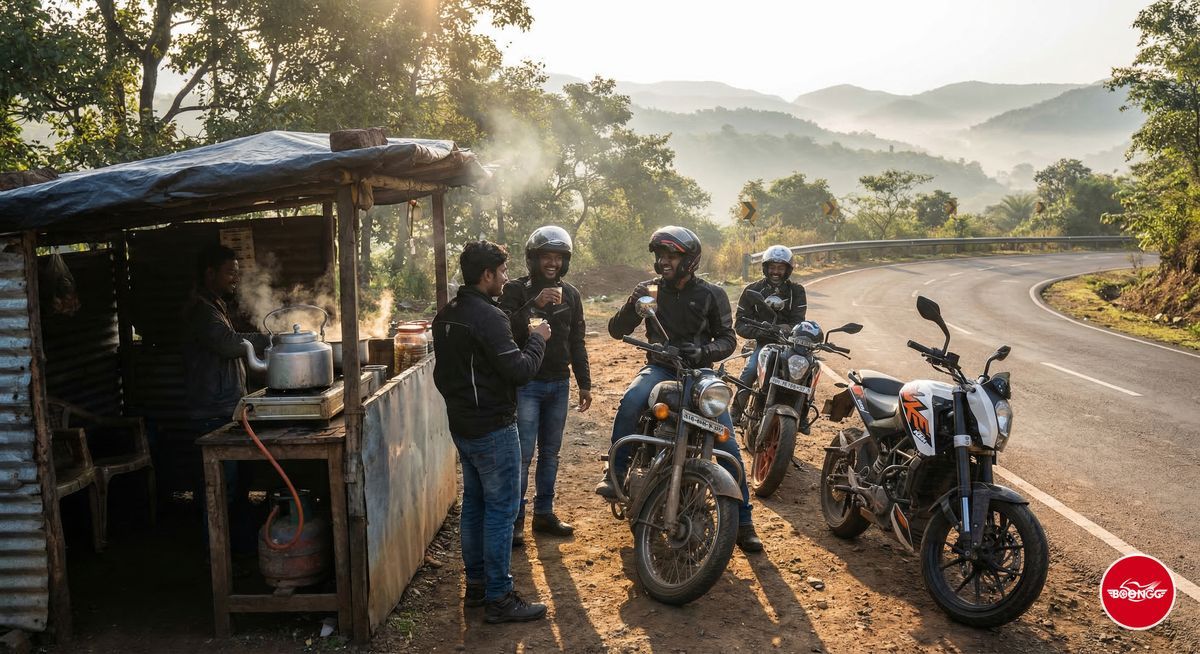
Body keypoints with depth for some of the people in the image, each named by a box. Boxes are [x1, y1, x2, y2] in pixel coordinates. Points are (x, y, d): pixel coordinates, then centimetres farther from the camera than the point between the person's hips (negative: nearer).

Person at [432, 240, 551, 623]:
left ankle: (475, 584, 26)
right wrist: (538, 339, -6)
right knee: (501, 509, -2)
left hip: (461, 425, 10)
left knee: (474, 502, 17)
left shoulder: (446, 315, 9)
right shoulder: (488, 317, -21)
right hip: (493, 429, -9)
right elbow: (519, 370, -22)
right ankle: (498, 598, 3)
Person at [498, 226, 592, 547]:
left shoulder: (570, 294, 10)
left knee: (550, 452, 12)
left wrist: (584, 384, 13)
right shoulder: (516, 290, -6)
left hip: (559, 385, 5)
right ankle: (515, 519, 3)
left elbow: (576, 342, 15)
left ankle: (544, 513, 23)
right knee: (522, 454, -5)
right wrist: (535, 304, -32)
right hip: (526, 384, -5)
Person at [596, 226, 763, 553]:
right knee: (631, 401, -34)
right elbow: (616, 330, 4)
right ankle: (615, 474, -22)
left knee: (727, 443, -11)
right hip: (660, 367, 0)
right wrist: (631, 304, -17)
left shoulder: (712, 294, 3)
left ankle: (743, 520, 1)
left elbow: (727, 339, 0)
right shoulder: (651, 290, 6)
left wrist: (703, 351, -21)